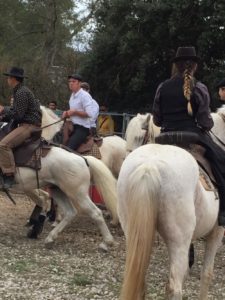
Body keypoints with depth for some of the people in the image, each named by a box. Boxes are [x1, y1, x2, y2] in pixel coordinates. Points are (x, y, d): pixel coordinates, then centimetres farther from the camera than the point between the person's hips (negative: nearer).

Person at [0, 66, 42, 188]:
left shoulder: (21, 93, -14)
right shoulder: (18, 91, 20)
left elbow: (18, 114, -19)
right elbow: (16, 111, 23)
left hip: (29, 125, -12)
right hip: (24, 124, 12)